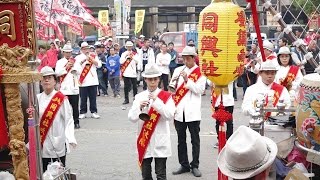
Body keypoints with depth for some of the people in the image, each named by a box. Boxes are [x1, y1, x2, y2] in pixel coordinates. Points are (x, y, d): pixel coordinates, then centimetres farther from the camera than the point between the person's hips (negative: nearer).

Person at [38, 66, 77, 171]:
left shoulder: (61, 98, -9)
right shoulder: (37, 99, 2)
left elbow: (69, 120, -10)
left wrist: (70, 139, -20)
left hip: (58, 142, -3)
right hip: (42, 144, 3)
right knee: (44, 172, 10)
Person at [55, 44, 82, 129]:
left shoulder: (75, 61, 12)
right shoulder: (60, 62, 6)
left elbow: (79, 72, 3)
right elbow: (57, 73, -7)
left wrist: (73, 66, -10)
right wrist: (66, 67, -14)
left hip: (74, 88, 1)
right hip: (64, 88, -1)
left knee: (75, 106, 3)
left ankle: (76, 122, 9)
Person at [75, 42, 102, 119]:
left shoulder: (94, 56, 11)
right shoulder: (78, 57, 5)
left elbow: (99, 65, 0)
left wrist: (91, 59, -9)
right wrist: (83, 61, -18)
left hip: (93, 80, 2)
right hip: (83, 81, -2)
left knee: (93, 97, 5)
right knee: (83, 98, 3)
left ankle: (94, 112, 13)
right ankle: (83, 112, 11)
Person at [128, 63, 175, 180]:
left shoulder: (166, 96, -3)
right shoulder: (139, 96, 3)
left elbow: (170, 116, -15)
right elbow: (132, 118, -3)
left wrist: (157, 101, -21)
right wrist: (140, 107, -20)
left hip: (160, 142, -2)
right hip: (144, 141, 2)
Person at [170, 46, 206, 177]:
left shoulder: (200, 72, -1)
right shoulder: (178, 70, 9)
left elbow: (200, 90, -11)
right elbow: (172, 88, 10)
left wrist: (187, 80, -18)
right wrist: (172, 86, -12)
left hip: (193, 112, -3)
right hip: (179, 111, 4)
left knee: (195, 140, 5)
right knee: (181, 139, 11)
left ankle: (195, 165, 15)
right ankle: (184, 165, 21)